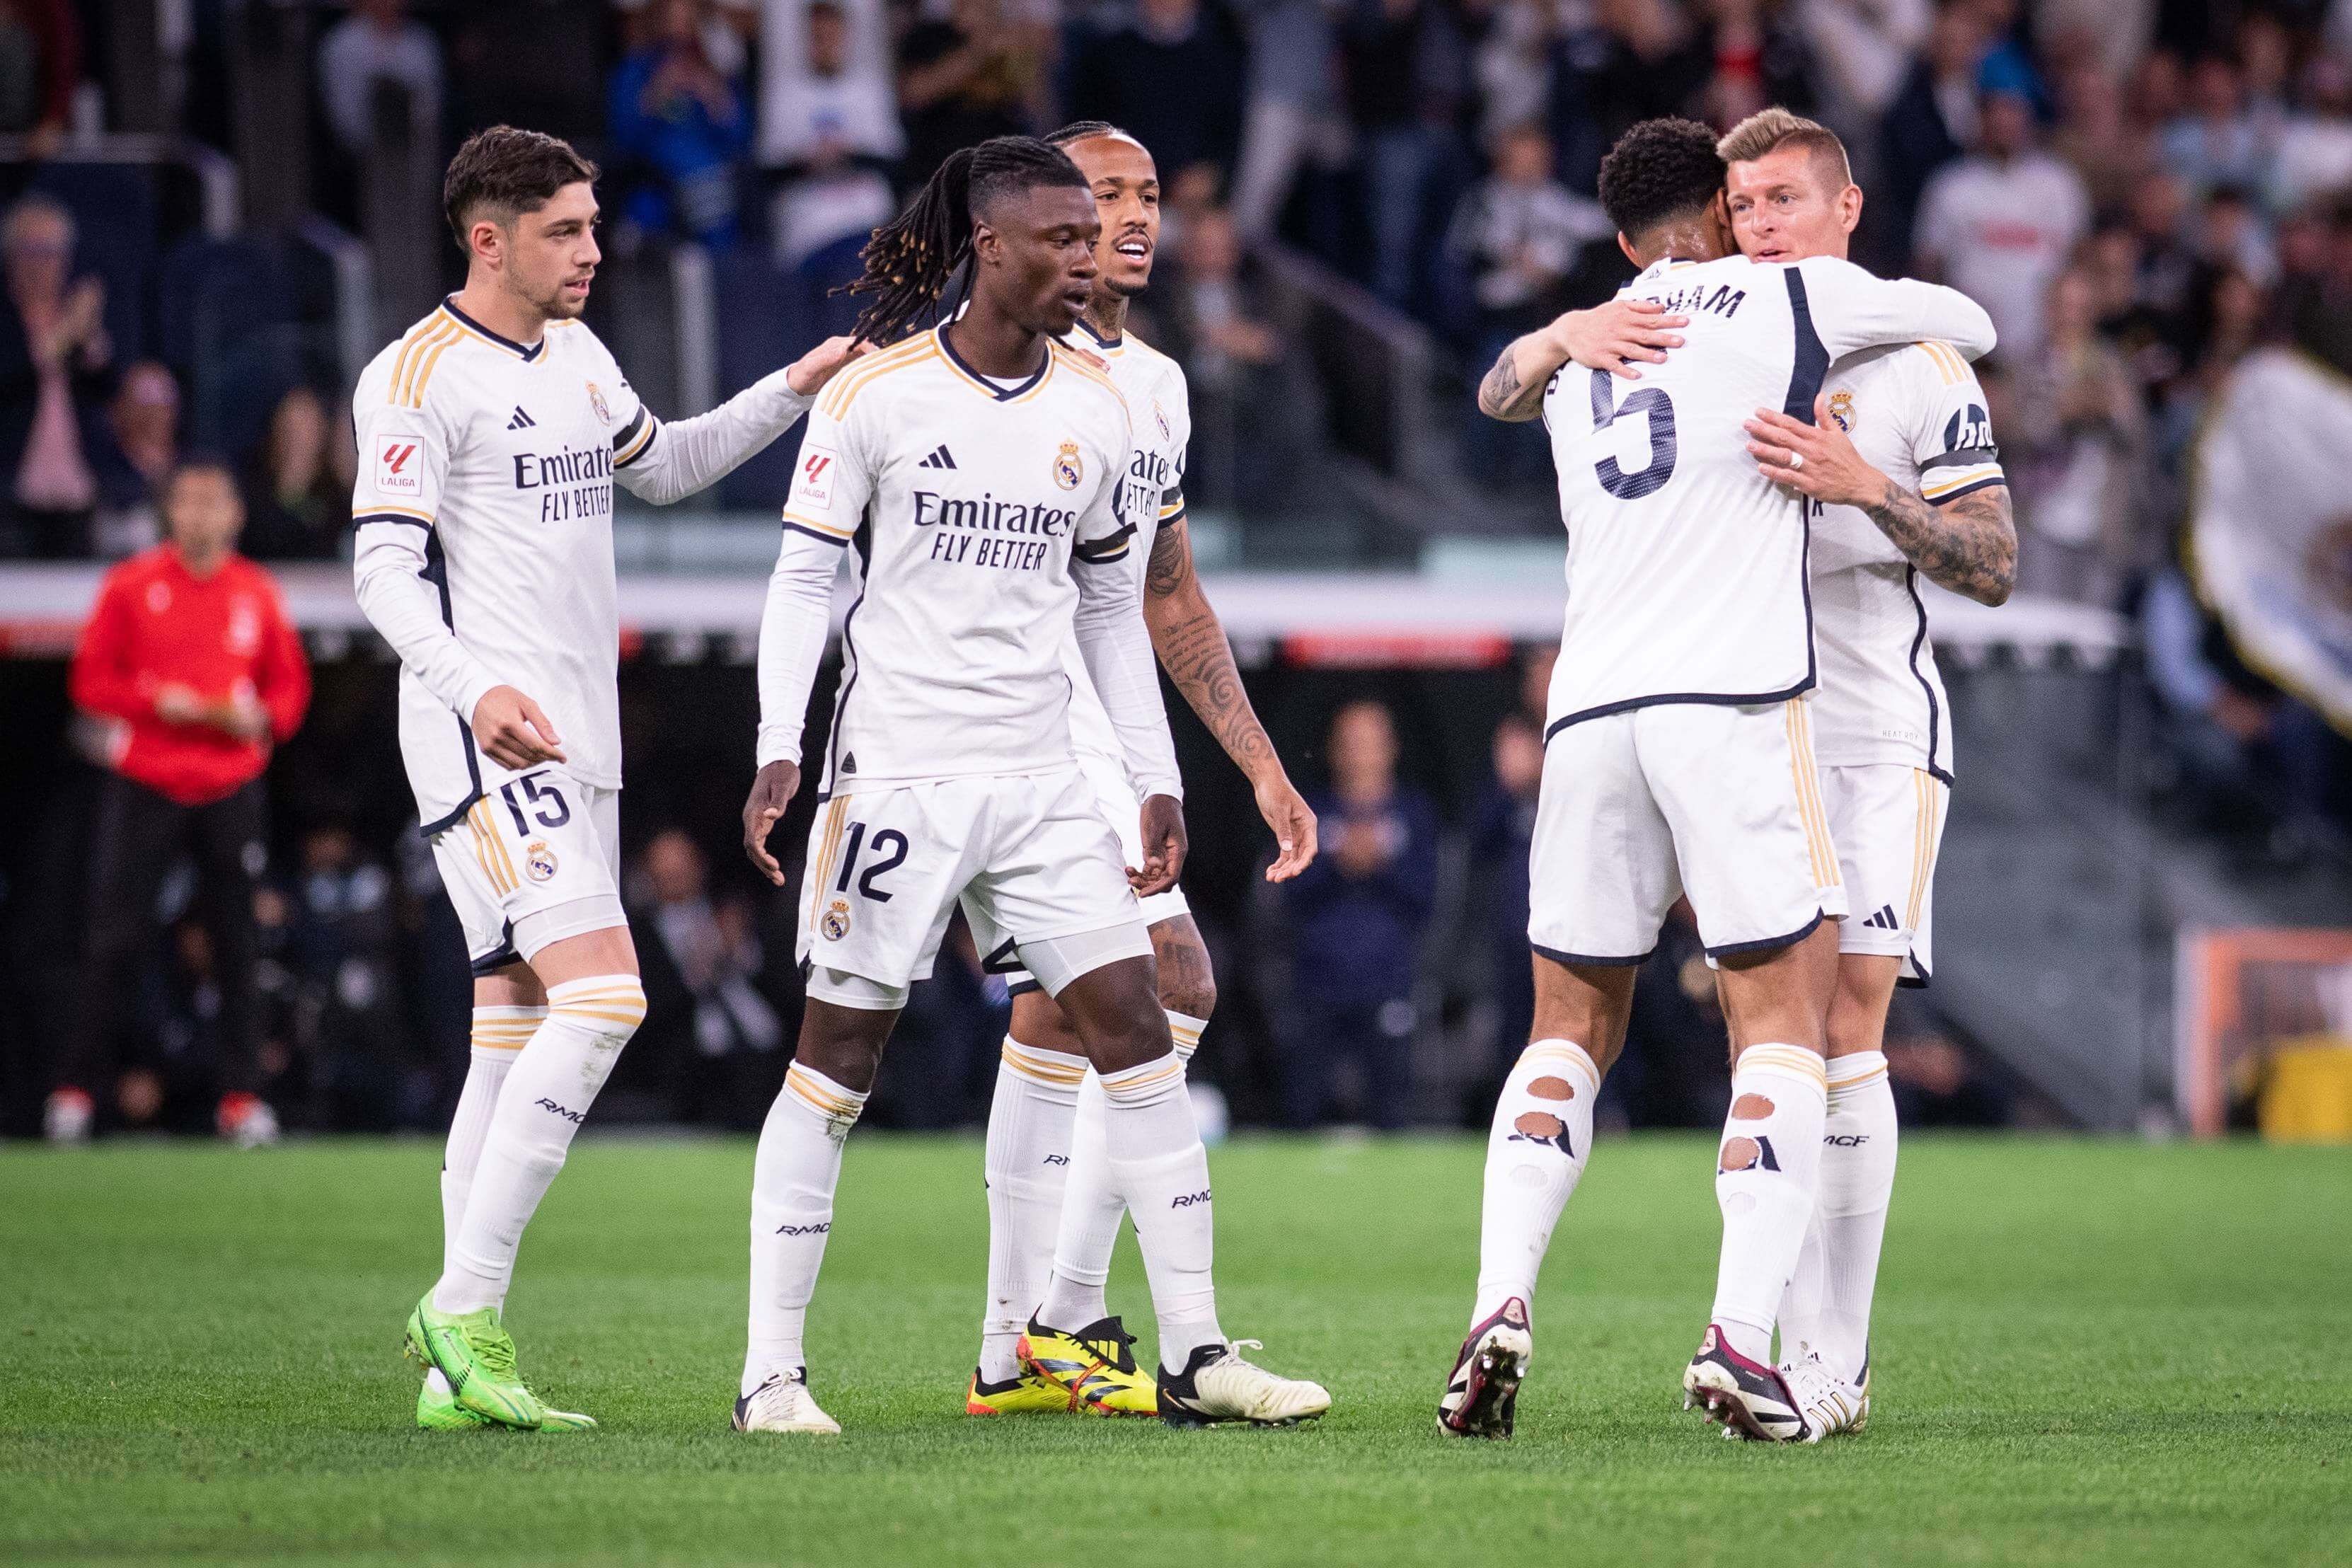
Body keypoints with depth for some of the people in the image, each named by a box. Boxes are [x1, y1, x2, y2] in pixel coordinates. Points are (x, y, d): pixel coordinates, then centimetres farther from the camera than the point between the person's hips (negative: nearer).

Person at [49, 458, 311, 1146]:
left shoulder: (258, 593, 7)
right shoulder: (131, 586, 0)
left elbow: (289, 684, 13)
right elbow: (92, 680, 0)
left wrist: (261, 717, -8)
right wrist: (158, 702, -15)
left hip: (231, 791, 2)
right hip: (144, 786, -2)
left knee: (237, 946, 1)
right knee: (114, 939, -4)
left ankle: (242, 1096, 5)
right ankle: (77, 1090, 2)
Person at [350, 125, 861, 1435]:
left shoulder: (578, 356, 17)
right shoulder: (418, 376, -8)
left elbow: (662, 468, 34)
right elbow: (385, 567, -13)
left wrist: (800, 388, 25)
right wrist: (472, 689, -29)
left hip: (578, 741, 9)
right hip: (488, 739, -9)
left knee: (517, 1040, 5)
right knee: (603, 995, -20)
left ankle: (463, 1370, 5)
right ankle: (467, 1304, -17)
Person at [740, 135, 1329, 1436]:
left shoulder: (1096, 410, 9)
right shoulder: (876, 394, -5)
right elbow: (802, 578, -2)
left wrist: (1158, 779, 14)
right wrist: (780, 749, -12)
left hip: (1042, 779, 4)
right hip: (895, 771, -4)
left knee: (1132, 1025, -3)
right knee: (840, 1051, -2)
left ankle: (1193, 1355, 0)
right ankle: (772, 1370, 5)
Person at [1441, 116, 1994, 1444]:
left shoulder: (1572, 353, 20)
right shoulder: (1790, 299, 7)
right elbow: (1973, 325, 22)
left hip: (1590, 711, 4)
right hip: (1735, 697, -4)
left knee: (1571, 1027, 13)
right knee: (1784, 1015, -1)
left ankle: (1504, 1301, -6)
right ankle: (1742, 1337, -16)